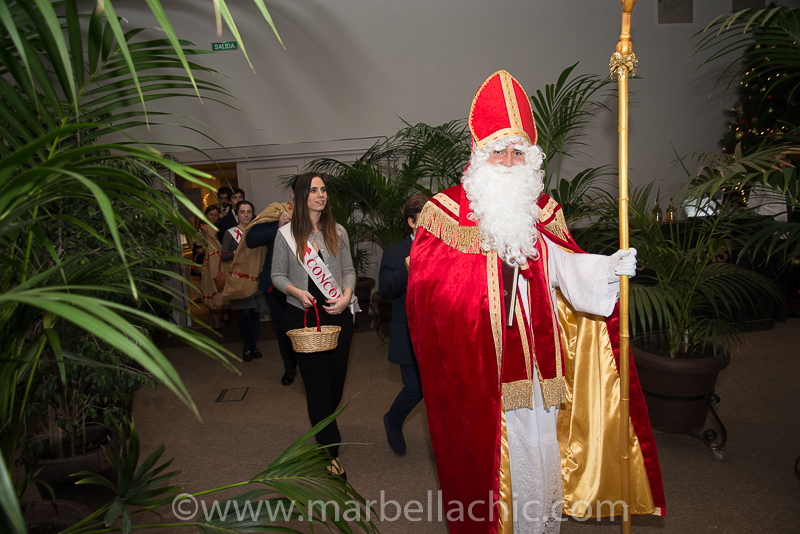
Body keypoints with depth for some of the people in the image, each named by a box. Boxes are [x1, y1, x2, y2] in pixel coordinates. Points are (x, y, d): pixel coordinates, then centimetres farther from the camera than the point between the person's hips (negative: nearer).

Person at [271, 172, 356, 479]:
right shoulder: (286, 234, 0)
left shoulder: (337, 232, 7)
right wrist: (296, 291, -16)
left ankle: (324, 427, 41)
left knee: (336, 379, 12)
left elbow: (348, 270, 8)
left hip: (338, 315, 3)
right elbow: (277, 275, 3)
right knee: (317, 382, 0)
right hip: (303, 316, -2)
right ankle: (331, 450, 13)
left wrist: (346, 296, -10)